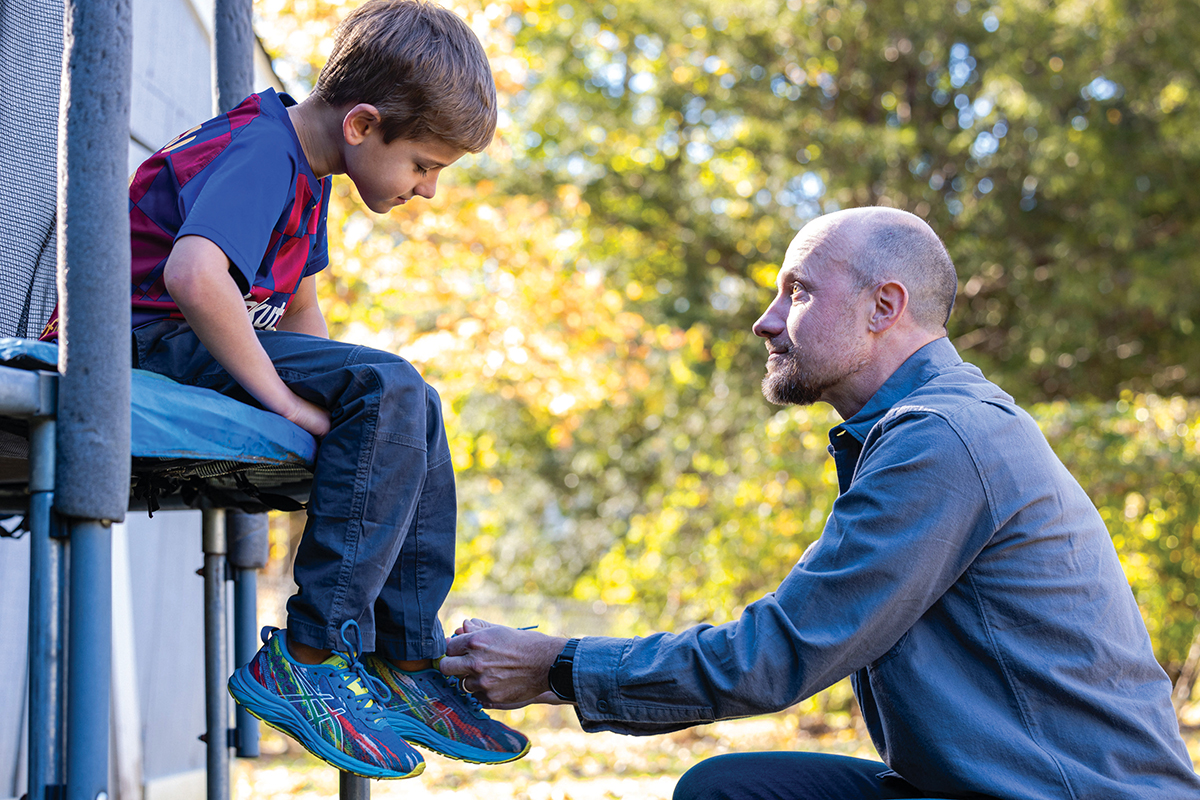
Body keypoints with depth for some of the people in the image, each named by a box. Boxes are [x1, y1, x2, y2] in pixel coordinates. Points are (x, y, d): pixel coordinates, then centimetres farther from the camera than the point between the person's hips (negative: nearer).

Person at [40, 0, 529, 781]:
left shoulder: (301, 163, 13)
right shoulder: (259, 152, -19)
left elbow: (299, 306, 22)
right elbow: (193, 276, -37)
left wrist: (337, 401, 9)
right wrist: (285, 397, -29)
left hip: (197, 344, 10)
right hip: (145, 342, -10)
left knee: (412, 406, 6)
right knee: (388, 388, -23)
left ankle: (408, 661, 2)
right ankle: (309, 655, -22)